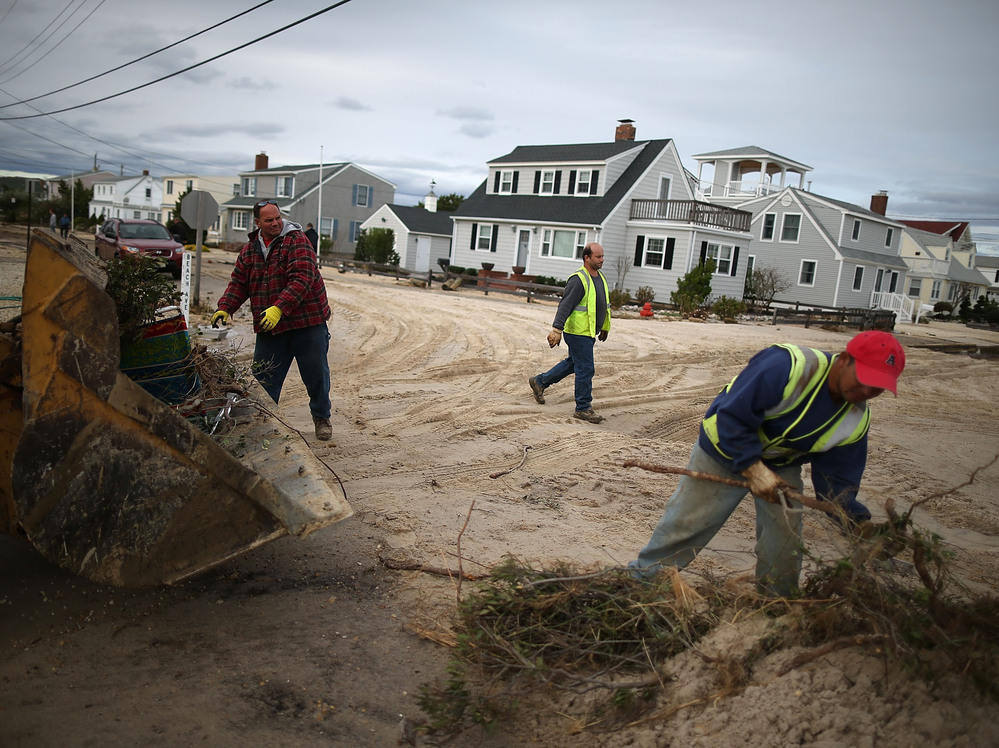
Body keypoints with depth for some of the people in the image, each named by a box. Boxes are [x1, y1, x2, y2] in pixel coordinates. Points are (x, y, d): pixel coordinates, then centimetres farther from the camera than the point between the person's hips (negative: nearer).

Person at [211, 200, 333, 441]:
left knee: (316, 374, 7)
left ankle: (321, 417, 27)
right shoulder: (249, 249, 9)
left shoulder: (296, 240, -10)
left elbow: (302, 279, -21)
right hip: (268, 327, 4)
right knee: (264, 377, 4)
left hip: (307, 322, -4)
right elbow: (239, 283, 13)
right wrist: (225, 308, -4)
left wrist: (279, 308, -30)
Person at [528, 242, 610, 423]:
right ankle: (583, 408, 6)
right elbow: (565, 306, -24)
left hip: (589, 333, 10)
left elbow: (605, 305, 23)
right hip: (578, 333, -10)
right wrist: (557, 330, -30)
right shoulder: (578, 280, -18)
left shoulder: (600, 277, 11)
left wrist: (605, 328, 29)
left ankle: (539, 382, 34)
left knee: (572, 363, 21)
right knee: (585, 369, -5)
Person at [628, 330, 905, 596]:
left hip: (782, 465, 5)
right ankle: (643, 576, 22)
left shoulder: (856, 420, -13)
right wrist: (754, 469, -38)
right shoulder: (786, 366, -36)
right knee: (684, 523, 2)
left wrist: (858, 521, -28)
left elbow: (836, 478, -10)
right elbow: (731, 416, -35)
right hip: (725, 451, -5)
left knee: (784, 547, 7)